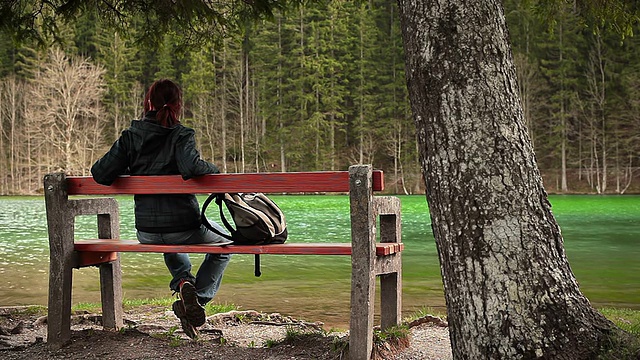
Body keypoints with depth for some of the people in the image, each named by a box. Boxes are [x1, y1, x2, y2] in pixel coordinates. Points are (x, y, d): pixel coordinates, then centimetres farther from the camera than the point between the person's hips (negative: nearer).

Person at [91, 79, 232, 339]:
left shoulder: (130, 136, 0)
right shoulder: (181, 135, -10)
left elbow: (100, 173, -4)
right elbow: (191, 168, -29)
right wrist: (214, 170, -10)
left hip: (146, 232, 4)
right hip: (184, 227, -4)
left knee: (169, 244, 41)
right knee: (225, 243, 26)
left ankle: (183, 281, 10)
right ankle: (198, 299, 6)